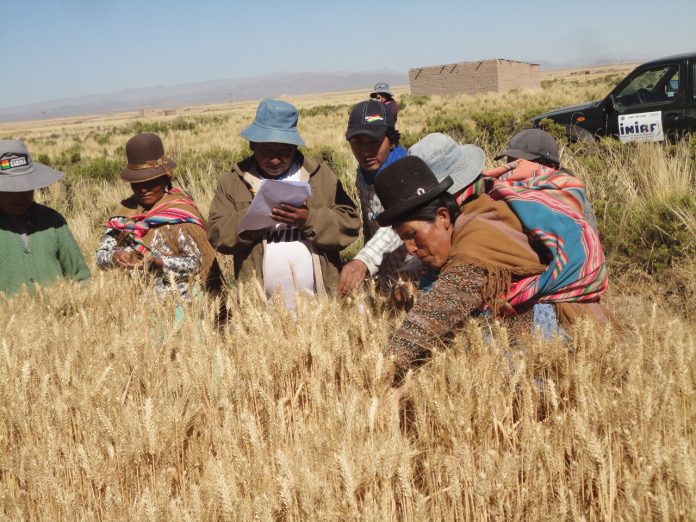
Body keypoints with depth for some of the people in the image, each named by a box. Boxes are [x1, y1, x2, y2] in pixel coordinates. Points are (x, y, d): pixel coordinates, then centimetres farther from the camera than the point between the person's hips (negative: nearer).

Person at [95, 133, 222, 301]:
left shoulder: (181, 212, -7)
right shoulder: (125, 211, 7)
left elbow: (197, 262, -12)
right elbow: (100, 255, 7)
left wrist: (159, 262, -23)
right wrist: (114, 257, -15)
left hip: (176, 300, -3)